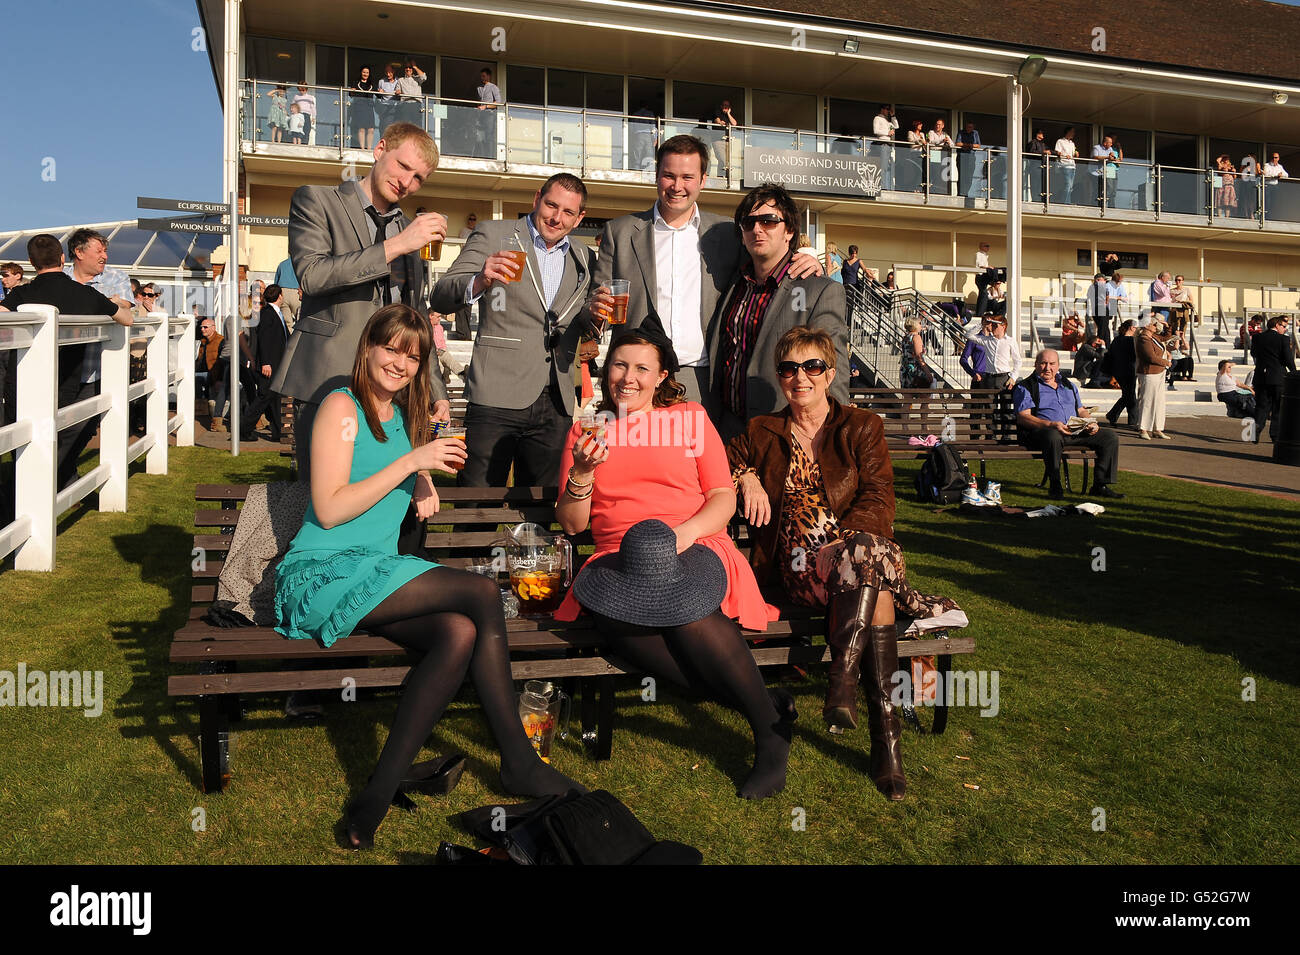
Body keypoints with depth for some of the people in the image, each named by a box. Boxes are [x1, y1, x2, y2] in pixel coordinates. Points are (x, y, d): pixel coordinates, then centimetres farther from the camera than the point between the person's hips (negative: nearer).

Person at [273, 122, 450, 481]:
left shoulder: (411, 229, 20)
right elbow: (311, 274, -14)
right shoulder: (315, 201, 5)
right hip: (326, 384, -4)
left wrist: (437, 394, 17)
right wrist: (394, 246, -17)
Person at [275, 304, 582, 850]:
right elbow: (329, 510, -12)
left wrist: (424, 486, 14)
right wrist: (410, 461, -15)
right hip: (323, 575, -7)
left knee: (460, 632, -26)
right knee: (483, 593, -25)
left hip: (376, 575, 7)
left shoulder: (404, 417, 19)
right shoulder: (342, 407, -3)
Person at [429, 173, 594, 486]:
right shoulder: (492, 235, 4)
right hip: (497, 399, -4)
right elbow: (440, 299, -5)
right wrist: (479, 281, -25)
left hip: (556, 404, 4)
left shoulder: (584, 258, 16)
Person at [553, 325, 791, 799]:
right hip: (617, 560, 1)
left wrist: (685, 532, -11)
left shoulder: (690, 417, 17)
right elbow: (571, 523, 14)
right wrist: (582, 473, -6)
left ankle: (770, 726, -20)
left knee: (681, 600, -37)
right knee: (613, 617, -34)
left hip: (694, 551, -1)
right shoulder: (586, 428, 19)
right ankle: (764, 703, -26)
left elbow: (723, 497, 9)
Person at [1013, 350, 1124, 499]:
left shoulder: (1068, 385, 27)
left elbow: (1080, 410, 28)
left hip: (1076, 432, 6)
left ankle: (1100, 485, -7)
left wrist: (1091, 423, 4)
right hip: (1041, 431, -6)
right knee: (1053, 436, -42)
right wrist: (1051, 424, -21)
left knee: (1110, 436, -9)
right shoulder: (1025, 387, 6)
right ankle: (1055, 486, -29)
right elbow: (1023, 418, -7)